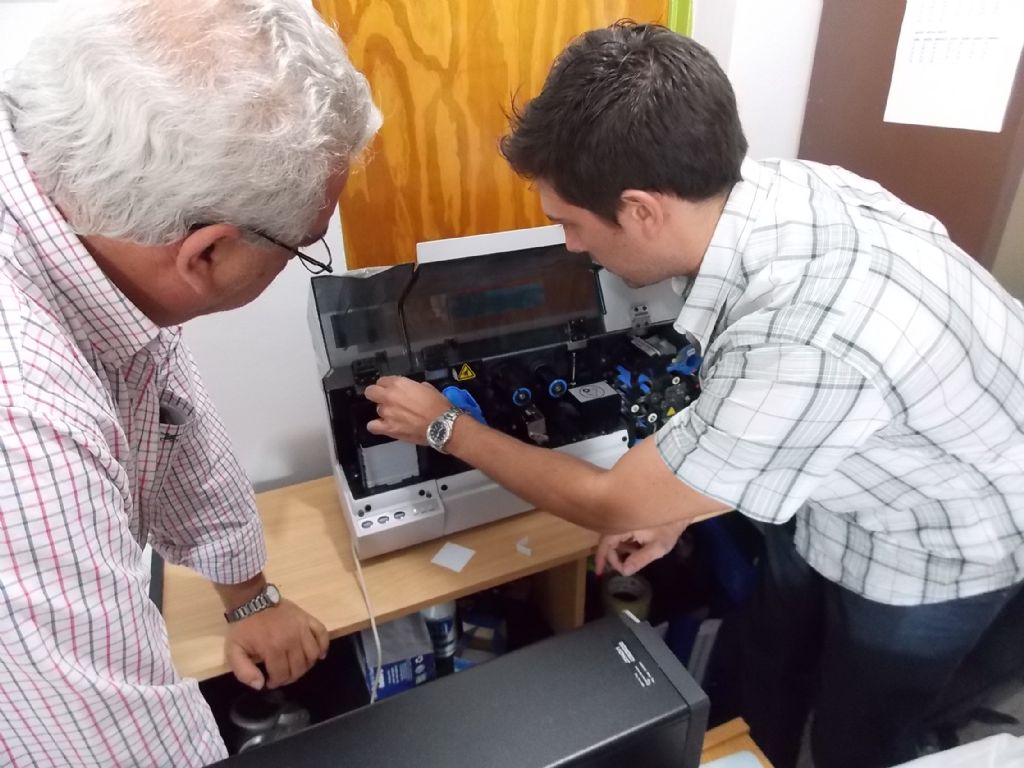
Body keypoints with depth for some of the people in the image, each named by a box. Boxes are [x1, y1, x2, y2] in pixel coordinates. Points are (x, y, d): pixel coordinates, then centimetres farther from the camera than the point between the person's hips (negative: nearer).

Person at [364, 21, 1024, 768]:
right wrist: (676, 501, 0)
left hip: (933, 546, -6)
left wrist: (446, 427, -15)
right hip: (840, 487, 6)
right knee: (766, 681, 25)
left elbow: (612, 504, -27)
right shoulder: (766, 189, -20)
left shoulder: (806, 343, -44)